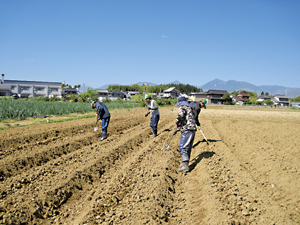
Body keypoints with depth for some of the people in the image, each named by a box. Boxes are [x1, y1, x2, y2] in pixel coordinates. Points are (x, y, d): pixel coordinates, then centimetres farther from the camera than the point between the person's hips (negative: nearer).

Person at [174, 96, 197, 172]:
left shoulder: (182, 107, 0)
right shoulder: (190, 108, 27)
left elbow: (181, 115, -22)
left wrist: (177, 124, -4)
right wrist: (178, 129, 28)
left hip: (187, 130, -9)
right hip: (193, 129, 9)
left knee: (183, 148, -12)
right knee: (188, 148, 17)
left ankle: (185, 166, -20)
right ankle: (185, 163, 25)